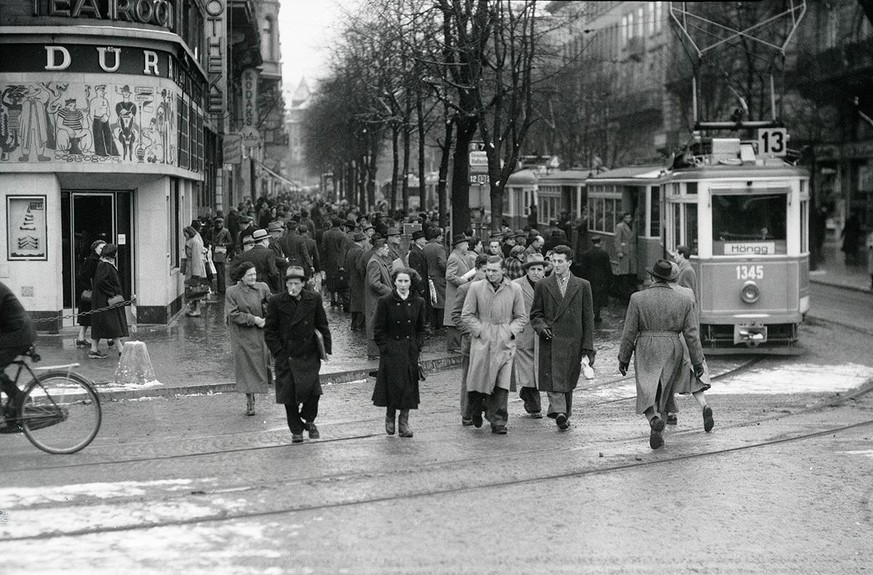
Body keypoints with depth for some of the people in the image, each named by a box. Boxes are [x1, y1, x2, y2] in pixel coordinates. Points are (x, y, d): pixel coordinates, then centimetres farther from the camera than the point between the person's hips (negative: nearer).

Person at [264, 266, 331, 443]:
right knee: (289, 395, 2)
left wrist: (325, 347, 2)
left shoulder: (314, 299, 2)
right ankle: (296, 430, 19)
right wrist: (279, 353, -6)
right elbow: (269, 331, 0)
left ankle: (308, 420, 19)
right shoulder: (276, 302, -4)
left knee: (312, 391, -10)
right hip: (286, 357, -1)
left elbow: (322, 325, 10)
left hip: (309, 355, 1)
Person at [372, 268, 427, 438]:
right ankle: (389, 418, 16)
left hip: (411, 351, 3)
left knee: (409, 386, 0)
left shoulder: (418, 302, 5)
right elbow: (378, 329, -1)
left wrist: (417, 346, 0)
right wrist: (385, 347, -9)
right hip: (391, 351, -3)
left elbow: (421, 328, 12)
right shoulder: (385, 302, -4)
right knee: (393, 385, -5)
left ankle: (404, 422, 8)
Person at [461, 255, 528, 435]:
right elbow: (466, 315, 5)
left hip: (505, 341, 0)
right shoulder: (476, 288, 2)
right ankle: (475, 412, 25)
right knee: (478, 377, -4)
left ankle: (498, 422, 0)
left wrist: (510, 332, -4)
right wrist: (480, 330, -6)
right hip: (482, 339, 0)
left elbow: (521, 317, 11)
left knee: (502, 383, -6)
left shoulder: (514, 289, 4)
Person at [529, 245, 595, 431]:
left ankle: (565, 414, 21)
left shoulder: (582, 286, 7)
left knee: (568, 382, 8)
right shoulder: (543, 286, 8)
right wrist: (541, 327, -11)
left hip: (573, 342, 1)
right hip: (551, 341, -1)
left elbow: (588, 318, 6)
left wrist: (588, 347, 0)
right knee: (553, 379, -14)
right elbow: (535, 314, 12)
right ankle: (559, 413, -22)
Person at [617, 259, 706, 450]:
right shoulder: (684, 301, 1)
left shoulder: (638, 299, -4)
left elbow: (629, 332, -2)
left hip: (646, 350, -2)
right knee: (663, 392, 15)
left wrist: (623, 359, 7)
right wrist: (698, 362, 4)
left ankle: (655, 419, -32)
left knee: (646, 392, -4)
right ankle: (658, 434, 16)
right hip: (672, 350, 2)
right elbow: (692, 334, -1)